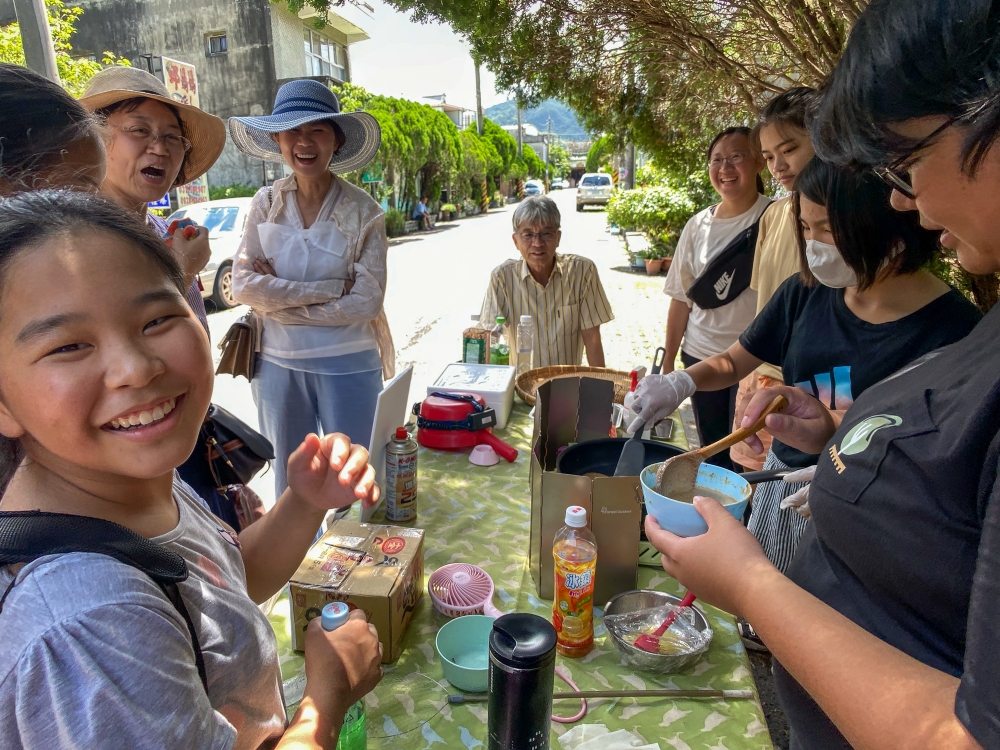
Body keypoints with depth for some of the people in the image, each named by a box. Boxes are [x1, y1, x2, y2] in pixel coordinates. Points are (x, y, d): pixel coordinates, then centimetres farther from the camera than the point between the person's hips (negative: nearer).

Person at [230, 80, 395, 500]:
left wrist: (279, 299, -12)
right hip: (278, 363, 3)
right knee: (289, 483, 18)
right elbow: (242, 284, -8)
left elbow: (366, 302, -14)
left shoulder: (363, 211, -7)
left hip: (347, 366, -2)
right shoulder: (266, 204, 1)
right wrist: (332, 287, -15)